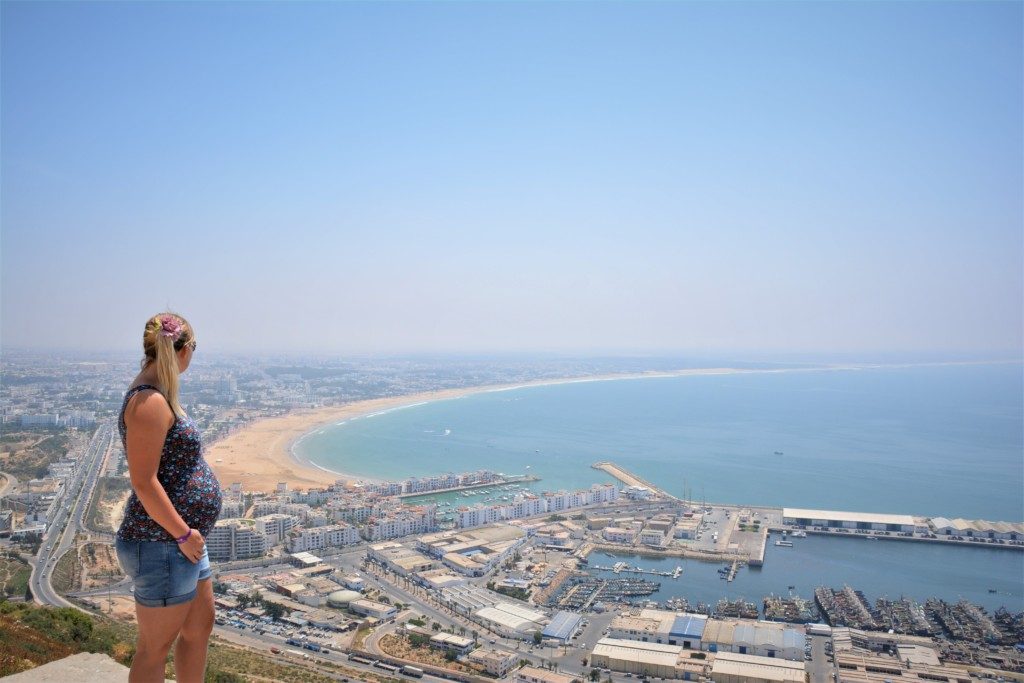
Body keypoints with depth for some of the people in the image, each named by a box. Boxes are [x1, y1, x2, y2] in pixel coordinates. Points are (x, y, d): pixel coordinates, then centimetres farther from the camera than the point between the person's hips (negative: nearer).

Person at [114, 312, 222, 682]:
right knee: (156, 646, 6)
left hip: (182, 539, 10)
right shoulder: (149, 402, -21)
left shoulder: (156, 395, 9)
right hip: (161, 544, -10)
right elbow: (144, 483, -24)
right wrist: (184, 534, -18)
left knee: (200, 626, 21)